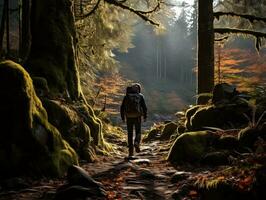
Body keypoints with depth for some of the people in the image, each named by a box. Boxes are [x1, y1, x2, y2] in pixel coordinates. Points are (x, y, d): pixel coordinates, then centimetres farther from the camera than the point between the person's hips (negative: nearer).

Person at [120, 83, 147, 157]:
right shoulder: (140, 96, 4)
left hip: (129, 117, 1)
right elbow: (144, 107, -4)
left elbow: (122, 108, 5)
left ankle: (131, 152, 6)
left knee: (130, 134, 10)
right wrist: (145, 117, 7)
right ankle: (136, 143, -17)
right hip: (137, 117, -1)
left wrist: (123, 118, 13)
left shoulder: (126, 96, 8)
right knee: (138, 132, 14)